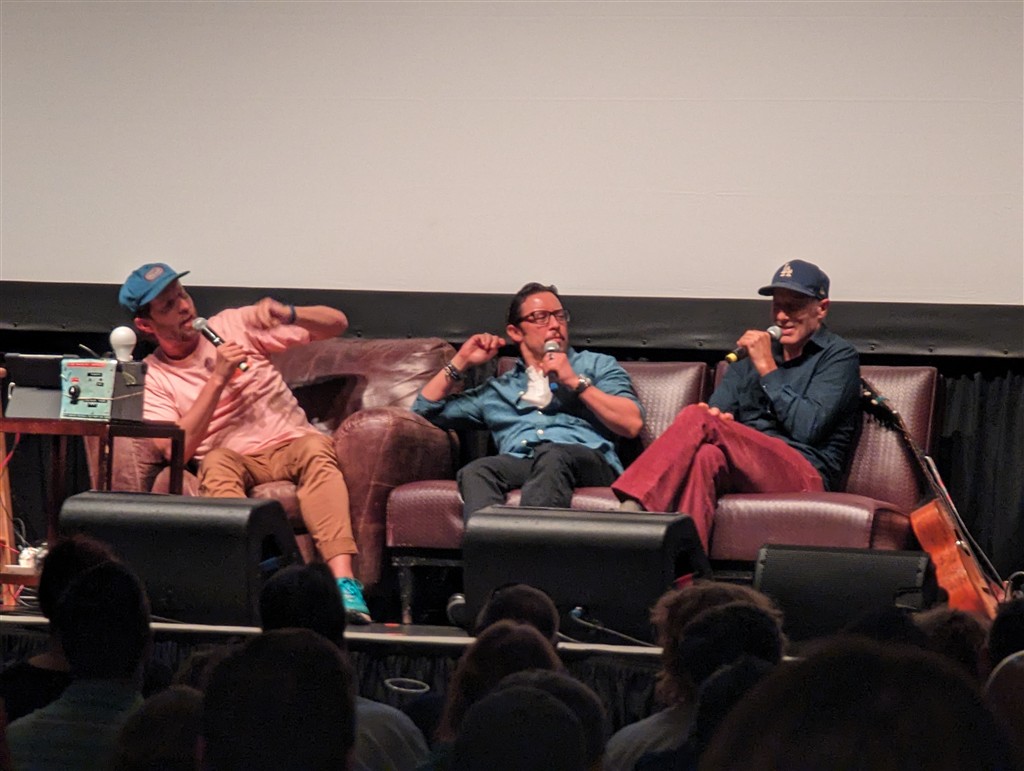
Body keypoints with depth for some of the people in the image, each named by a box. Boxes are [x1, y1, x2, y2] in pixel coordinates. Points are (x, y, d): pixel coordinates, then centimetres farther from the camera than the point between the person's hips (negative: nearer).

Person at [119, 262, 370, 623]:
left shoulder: (233, 325, 10)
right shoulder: (152, 377, 7)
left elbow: (337, 323, 9)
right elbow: (177, 450, -10)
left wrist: (287, 315, -12)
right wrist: (218, 379, -12)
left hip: (290, 445, 1)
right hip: (234, 461, -1)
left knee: (315, 447, -32)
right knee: (216, 462, -34)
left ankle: (343, 580, -49)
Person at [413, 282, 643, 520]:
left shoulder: (598, 365, 27)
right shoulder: (498, 389, 34)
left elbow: (632, 424, 10)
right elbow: (425, 410, 35)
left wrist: (575, 382, 5)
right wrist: (461, 362, 27)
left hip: (587, 459, -2)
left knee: (551, 457, -40)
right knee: (475, 472, -34)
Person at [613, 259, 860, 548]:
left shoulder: (838, 356, 10)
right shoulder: (753, 354, 29)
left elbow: (808, 428, -6)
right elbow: (715, 408, 17)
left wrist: (767, 368, -3)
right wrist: (714, 419, -9)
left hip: (806, 475, -5)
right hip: (744, 471, 5)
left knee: (697, 419, -29)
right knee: (706, 456, -37)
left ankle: (632, 510, -46)